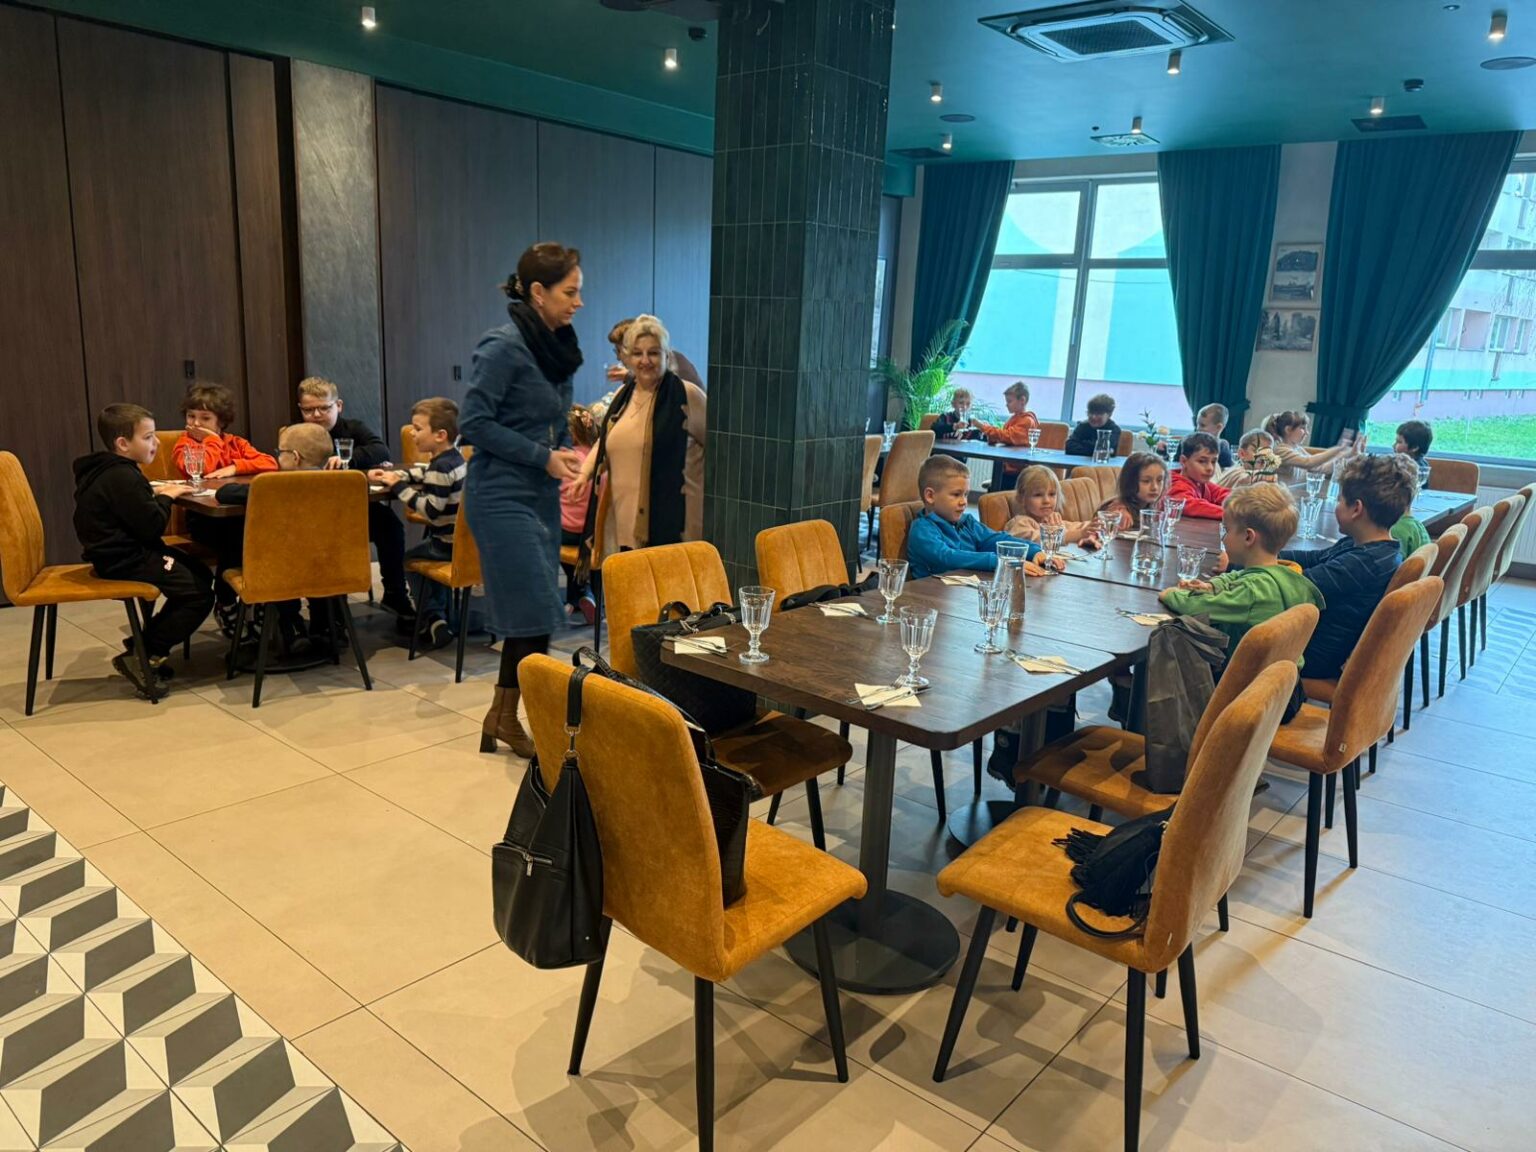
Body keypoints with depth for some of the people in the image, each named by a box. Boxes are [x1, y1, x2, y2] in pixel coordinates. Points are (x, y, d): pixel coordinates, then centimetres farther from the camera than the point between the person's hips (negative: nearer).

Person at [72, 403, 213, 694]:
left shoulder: (108, 472, 12)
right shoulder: (122, 478, -21)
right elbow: (152, 526, -22)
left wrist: (156, 495, 4)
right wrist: (165, 497, -7)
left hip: (123, 552, 11)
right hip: (124, 561, -11)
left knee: (201, 575, 14)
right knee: (199, 594, -12)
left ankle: (144, 644, 15)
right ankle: (140, 656, -5)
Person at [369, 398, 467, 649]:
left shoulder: (441, 468, -23)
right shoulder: (453, 459, 8)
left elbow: (430, 510, -28)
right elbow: (422, 475, 23)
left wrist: (399, 487, -20)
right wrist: (392, 475, 11)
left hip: (447, 544, -9)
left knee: (409, 558, 13)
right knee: (427, 555, 32)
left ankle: (433, 618, 11)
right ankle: (443, 616, 32)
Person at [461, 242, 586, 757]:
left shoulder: (557, 347, 10)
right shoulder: (503, 347, -14)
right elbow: (474, 422, -17)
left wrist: (568, 448, 1)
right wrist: (543, 456, -17)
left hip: (541, 495, 8)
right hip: (503, 496, -8)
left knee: (526, 615, 10)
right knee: (535, 613, -8)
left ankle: (502, 718, 22)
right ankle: (510, 718, 6)